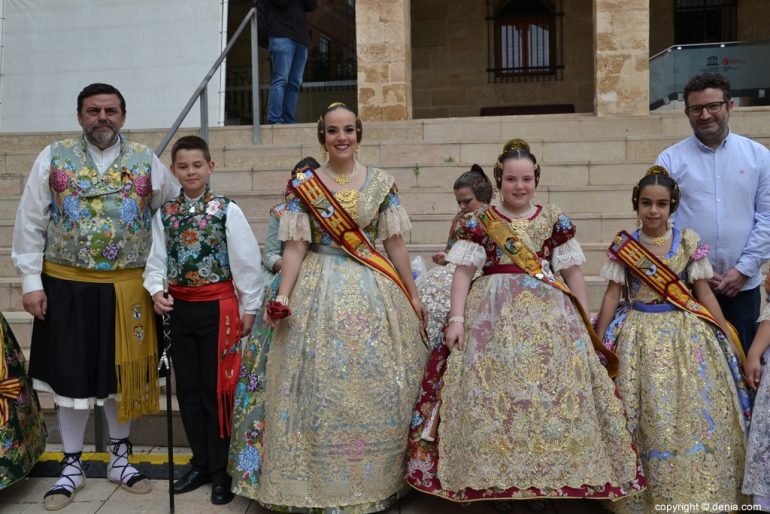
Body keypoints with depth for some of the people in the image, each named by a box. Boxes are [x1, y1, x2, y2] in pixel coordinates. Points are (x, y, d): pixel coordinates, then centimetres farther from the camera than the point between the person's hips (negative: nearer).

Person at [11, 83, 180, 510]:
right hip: (66, 287, -1)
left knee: (121, 375, 12)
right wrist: (31, 282, -6)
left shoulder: (145, 161, 3)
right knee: (72, 375, 9)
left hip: (126, 289, 1)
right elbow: (30, 224, 0)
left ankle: (119, 458, 30)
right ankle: (72, 465, 26)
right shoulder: (53, 158, 1)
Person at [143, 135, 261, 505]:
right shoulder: (164, 214, 5)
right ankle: (200, 462, 28)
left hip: (217, 307, -4)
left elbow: (246, 261, -6)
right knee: (187, 390, 13)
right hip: (179, 308, 5)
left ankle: (221, 469, 17)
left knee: (218, 390, 4)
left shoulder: (227, 210, -8)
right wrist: (156, 290, -12)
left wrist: (249, 308, -5)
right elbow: (157, 260, 7)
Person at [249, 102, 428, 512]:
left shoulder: (381, 183, 4)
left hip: (373, 292, 2)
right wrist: (282, 297, -9)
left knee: (376, 388, 5)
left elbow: (394, 243, 7)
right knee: (319, 387, 1)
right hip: (319, 292, -1)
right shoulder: (303, 185, 0)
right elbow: (295, 247, -1)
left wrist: (412, 295, 8)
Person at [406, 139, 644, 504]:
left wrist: (585, 322, 5)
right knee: (491, 388, -7)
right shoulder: (479, 220, 4)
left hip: (550, 313, 2)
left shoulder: (555, 219, 9)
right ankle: (494, 478, 6)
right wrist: (456, 318, -8)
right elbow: (464, 271, 1)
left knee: (557, 388, -3)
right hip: (494, 313, -1)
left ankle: (551, 478, 11)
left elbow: (573, 272, 9)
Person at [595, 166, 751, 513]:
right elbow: (613, 294, 2)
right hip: (643, 335, -1)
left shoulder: (688, 241, 0)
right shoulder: (623, 246, -1)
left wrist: (727, 337, 3)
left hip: (687, 333, 1)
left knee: (695, 412, 2)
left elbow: (704, 293, 4)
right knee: (650, 416, 2)